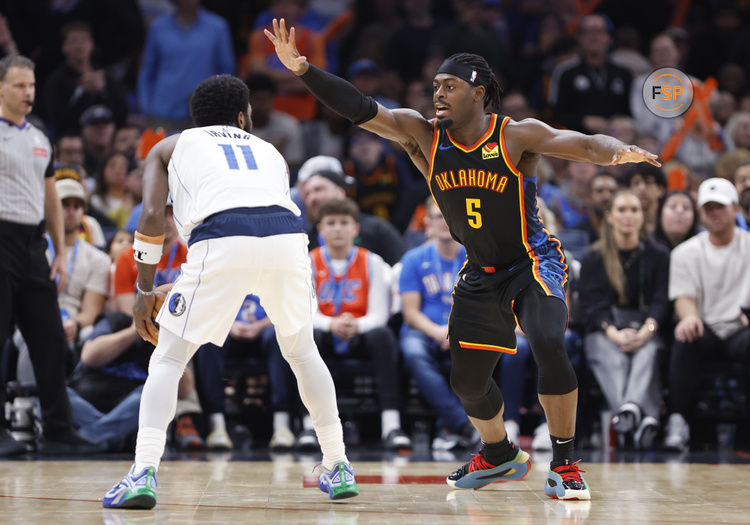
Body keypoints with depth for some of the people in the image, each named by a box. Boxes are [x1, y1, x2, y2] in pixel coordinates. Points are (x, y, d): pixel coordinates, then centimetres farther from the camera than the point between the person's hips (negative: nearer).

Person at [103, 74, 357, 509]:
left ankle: (144, 473, -7)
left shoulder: (170, 147, 29)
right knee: (302, 351, 28)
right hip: (287, 237, 3)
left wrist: (145, 291, 17)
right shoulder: (269, 151, 37)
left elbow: (152, 215, 14)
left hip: (223, 240, -3)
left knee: (168, 359, 10)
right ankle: (339, 468, 30)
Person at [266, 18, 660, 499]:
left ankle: (565, 465, -15)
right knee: (467, 380, 10)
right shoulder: (423, 136, -7)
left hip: (533, 262, -5)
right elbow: (361, 110, -14)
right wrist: (302, 69, -25)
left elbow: (582, 144, -27)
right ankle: (499, 458, 40)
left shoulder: (516, 136, -17)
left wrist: (618, 152, -49)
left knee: (549, 346, -29)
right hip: (481, 274, 5)